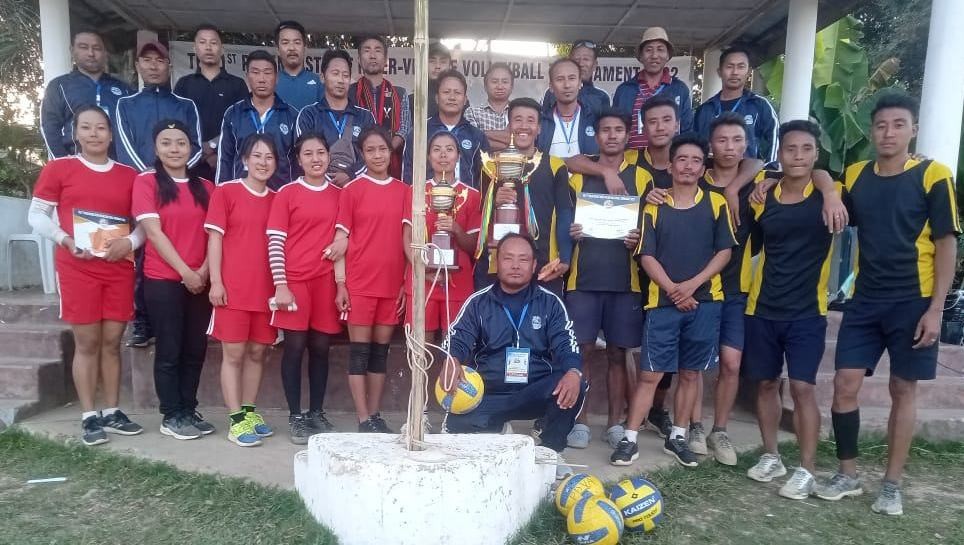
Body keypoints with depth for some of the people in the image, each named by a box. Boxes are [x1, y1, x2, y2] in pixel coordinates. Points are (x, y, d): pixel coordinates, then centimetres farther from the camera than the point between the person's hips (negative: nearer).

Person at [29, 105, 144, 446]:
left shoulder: (128, 175, 10)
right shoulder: (59, 168, 4)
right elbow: (36, 216, 2)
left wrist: (130, 242, -10)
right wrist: (66, 240, -14)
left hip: (119, 269, 2)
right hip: (78, 268, -2)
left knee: (112, 342, 7)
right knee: (87, 342, 0)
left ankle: (112, 412, 16)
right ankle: (89, 416, 8)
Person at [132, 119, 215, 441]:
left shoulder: (205, 188, 11)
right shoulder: (146, 182, -1)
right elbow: (154, 233, -9)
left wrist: (204, 270, -9)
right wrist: (185, 272, -13)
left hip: (200, 281, 4)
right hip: (163, 280, -4)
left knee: (195, 350, 8)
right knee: (169, 351, 2)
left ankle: (189, 410, 20)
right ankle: (171, 416, 12)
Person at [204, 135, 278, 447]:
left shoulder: (277, 199, 12)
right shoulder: (226, 192, 1)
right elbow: (215, 238, -3)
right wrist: (215, 281, -10)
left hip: (266, 289, 4)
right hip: (232, 288, -4)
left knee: (257, 352, 9)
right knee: (233, 353, 0)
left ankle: (249, 412, 22)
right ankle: (236, 421, 6)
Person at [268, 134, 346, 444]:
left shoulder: (339, 195, 10)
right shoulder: (286, 194, 0)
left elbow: (343, 241, 10)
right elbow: (274, 243, -4)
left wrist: (342, 283, 4)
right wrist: (280, 286, -11)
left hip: (327, 281, 3)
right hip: (294, 281, -3)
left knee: (321, 348, 8)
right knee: (295, 348, 1)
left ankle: (317, 414, 20)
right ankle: (295, 417, 11)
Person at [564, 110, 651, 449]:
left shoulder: (642, 178, 9)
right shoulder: (578, 177, 9)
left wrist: (640, 240, -10)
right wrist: (569, 233, -11)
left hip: (625, 280, 1)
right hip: (583, 278, 0)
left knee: (618, 353, 6)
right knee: (581, 351, -2)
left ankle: (615, 422, 17)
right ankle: (580, 421, 10)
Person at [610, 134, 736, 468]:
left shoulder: (716, 204, 6)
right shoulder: (654, 206, 4)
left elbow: (724, 252, 1)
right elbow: (646, 255, -1)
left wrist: (692, 284, -11)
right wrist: (673, 290, -11)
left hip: (705, 301, 1)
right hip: (662, 302, -1)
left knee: (690, 373, 10)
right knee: (650, 373, -1)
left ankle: (677, 437, 23)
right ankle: (630, 439, 6)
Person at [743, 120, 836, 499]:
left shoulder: (827, 196, -4)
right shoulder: (762, 198, 2)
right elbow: (752, 246, 13)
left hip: (807, 312, -3)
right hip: (763, 309, 3)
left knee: (802, 387, -5)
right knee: (766, 384, 11)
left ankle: (807, 470, 8)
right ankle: (771, 457, 26)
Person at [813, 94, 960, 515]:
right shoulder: (855, 176, 5)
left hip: (913, 302, -3)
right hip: (865, 301, 3)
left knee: (903, 390, 7)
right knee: (845, 385, 1)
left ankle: (892, 485, 20)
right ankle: (848, 475, 18)